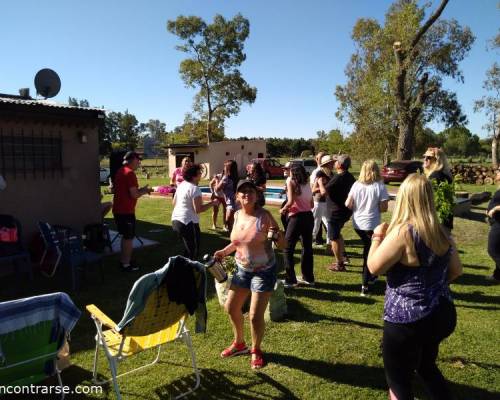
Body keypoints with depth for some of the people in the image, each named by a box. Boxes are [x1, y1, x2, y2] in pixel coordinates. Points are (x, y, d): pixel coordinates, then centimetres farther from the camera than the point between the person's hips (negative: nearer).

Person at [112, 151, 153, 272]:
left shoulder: (120, 171, 12)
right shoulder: (130, 173, -17)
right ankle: (126, 264, 9)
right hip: (126, 211, -9)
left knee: (125, 236, 21)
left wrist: (140, 189, 17)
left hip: (117, 209, 9)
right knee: (129, 237, 2)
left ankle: (123, 261, 30)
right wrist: (144, 190, -2)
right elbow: (134, 195, -22)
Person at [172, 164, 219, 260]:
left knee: (188, 249, 23)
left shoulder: (181, 185, 10)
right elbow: (198, 209, -21)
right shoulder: (195, 188, -17)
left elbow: (174, 203, 18)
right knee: (193, 251, 3)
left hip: (176, 220, 9)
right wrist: (212, 203, -12)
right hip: (188, 222, -9)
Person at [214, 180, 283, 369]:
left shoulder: (264, 215, -18)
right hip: (242, 269, 6)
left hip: (264, 271, -6)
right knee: (231, 307, 15)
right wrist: (224, 251, 4)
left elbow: (282, 242, -16)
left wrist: (276, 234, -37)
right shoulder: (237, 215, -1)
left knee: (255, 316, -2)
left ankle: (256, 351, 27)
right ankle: (239, 343, 41)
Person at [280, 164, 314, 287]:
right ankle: (308, 278, 26)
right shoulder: (307, 184, 13)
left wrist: (283, 209, 1)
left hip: (297, 218, -6)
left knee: (288, 249, 4)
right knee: (307, 248, 16)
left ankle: (290, 280, 3)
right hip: (309, 216, 7)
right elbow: (311, 204, 12)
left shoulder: (291, 182, -4)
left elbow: (291, 201, -15)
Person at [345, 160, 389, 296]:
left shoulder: (356, 185, -2)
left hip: (357, 224, 4)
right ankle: (365, 284, 6)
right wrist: (374, 207, 9)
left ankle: (370, 275, 36)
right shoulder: (379, 186, -11)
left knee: (367, 249, 24)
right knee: (370, 253, 7)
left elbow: (348, 205, -2)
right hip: (372, 224, -4)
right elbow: (383, 208, -11)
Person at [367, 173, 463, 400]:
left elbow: (374, 267, -16)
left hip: (406, 322, -7)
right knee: (426, 366, 31)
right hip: (442, 314, 7)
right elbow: (456, 271, 11)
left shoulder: (403, 232, -22)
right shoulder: (441, 232, 1)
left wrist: (377, 237, -2)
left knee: (399, 382, 14)